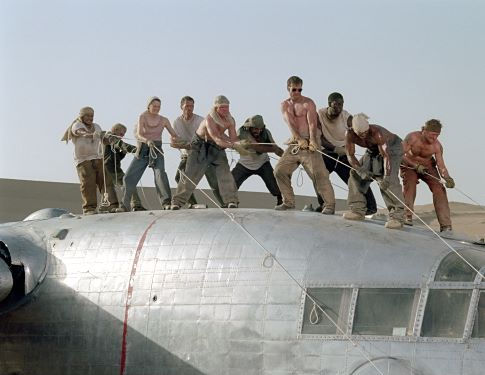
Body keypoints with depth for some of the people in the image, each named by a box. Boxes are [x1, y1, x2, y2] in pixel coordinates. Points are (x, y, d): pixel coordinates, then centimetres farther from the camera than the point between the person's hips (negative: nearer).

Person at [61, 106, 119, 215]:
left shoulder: (96, 127, 19)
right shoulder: (77, 125, 0)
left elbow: (104, 141, 19)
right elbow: (80, 132, -25)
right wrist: (91, 134, -44)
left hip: (98, 158, 5)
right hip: (83, 159, -5)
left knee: (106, 181, -7)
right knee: (88, 184, -12)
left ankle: (112, 205, -12)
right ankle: (89, 208, -10)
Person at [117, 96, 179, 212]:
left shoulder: (164, 120, 1)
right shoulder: (142, 117, -3)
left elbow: (174, 136, -1)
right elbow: (138, 135, -16)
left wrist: (174, 139, -26)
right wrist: (147, 140, -36)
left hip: (156, 150, -1)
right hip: (142, 149, 1)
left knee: (160, 172, -26)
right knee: (129, 177, -1)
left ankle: (166, 202, -34)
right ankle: (124, 206, 13)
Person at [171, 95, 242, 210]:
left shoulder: (230, 121, -11)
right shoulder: (210, 119, -32)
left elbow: (233, 139, -16)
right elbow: (217, 140, -43)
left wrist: (240, 144, -40)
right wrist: (233, 145, -56)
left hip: (216, 148, 4)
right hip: (200, 147, -4)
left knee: (225, 172, -15)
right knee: (191, 176, -5)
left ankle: (231, 202, -16)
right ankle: (177, 203, 4)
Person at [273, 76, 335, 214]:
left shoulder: (308, 103, -3)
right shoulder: (285, 105, 10)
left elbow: (312, 124, -15)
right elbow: (290, 123, -7)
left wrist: (312, 140, -33)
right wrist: (299, 139, -24)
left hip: (309, 142, -6)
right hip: (294, 143, 6)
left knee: (318, 173, -16)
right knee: (279, 171, 3)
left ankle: (330, 204, -14)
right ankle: (288, 202, 15)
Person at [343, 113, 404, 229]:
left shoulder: (377, 133, -39)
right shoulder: (350, 135, -24)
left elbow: (386, 155, -45)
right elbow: (350, 155, -19)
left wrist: (387, 176, -56)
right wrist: (360, 170, -36)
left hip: (393, 147, -7)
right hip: (373, 150, 7)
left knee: (390, 180, -26)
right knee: (356, 174, 1)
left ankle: (396, 216, -31)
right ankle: (358, 210, 11)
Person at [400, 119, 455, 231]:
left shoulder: (437, 146, -21)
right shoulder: (412, 137, -26)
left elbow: (441, 165, -20)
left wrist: (447, 178, -40)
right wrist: (416, 166, -36)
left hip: (427, 166, 2)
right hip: (409, 165, -2)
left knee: (439, 188, -15)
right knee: (410, 184, -29)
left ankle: (445, 225, -17)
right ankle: (407, 217, -23)